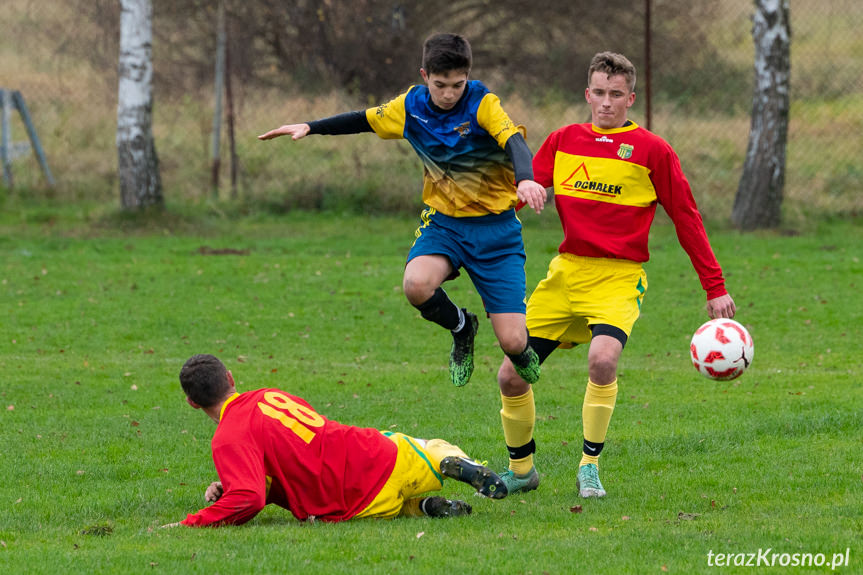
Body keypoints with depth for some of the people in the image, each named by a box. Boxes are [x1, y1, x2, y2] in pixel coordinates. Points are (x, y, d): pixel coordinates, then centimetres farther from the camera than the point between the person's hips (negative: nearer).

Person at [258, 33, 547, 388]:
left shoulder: (482, 104, -16)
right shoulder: (411, 106, -3)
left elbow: (514, 142, -32)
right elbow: (365, 120, 16)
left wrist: (525, 179, -53)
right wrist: (309, 128, 12)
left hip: (495, 229, -3)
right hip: (443, 222, 3)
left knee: (512, 342, -12)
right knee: (416, 284, -32)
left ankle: (523, 354, 31)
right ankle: (461, 328, 4)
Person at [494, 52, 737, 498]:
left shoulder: (651, 151, -2)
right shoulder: (563, 142, 8)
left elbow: (686, 219, 2)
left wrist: (715, 287, 2)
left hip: (619, 277, -4)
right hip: (566, 272, 4)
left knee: (602, 358, -31)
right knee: (511, 374, -1)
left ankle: (589, 466, -12)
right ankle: (520, 470, 23)